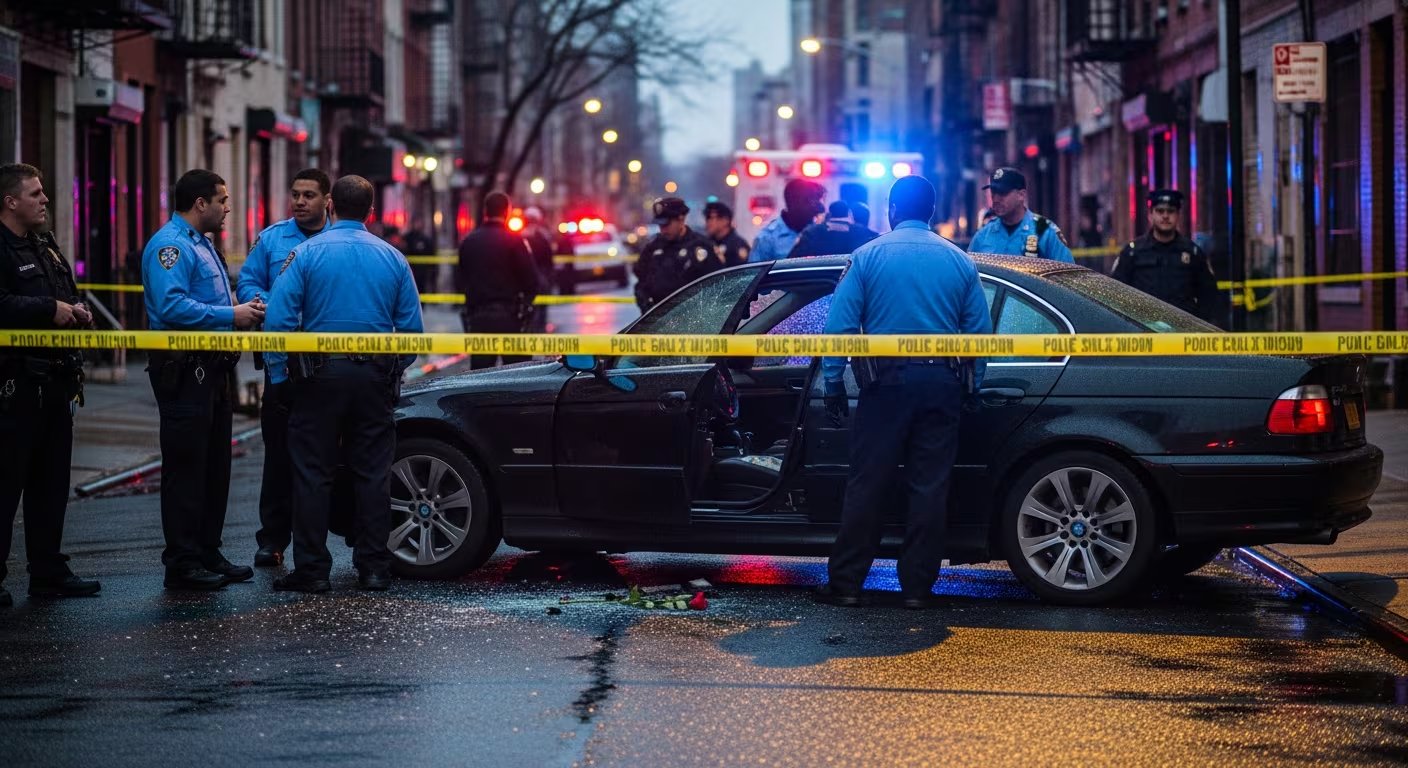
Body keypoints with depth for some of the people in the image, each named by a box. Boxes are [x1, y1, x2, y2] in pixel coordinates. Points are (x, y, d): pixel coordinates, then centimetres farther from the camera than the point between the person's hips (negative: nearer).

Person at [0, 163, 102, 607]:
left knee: (51, 480, 13)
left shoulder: (46, 246, 18)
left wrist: (76, 311, 8)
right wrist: (50, 310, -19)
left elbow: (67, 296, 30)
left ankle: (48, 571, 21)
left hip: (54, 382, 9)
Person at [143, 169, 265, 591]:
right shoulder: (170, 245, -14)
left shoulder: (201, 244, 20)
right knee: (186, 468, -7)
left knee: (214, 466, 14)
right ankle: (182, 564, -3)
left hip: (211, 369, 10)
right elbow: (172, 306, -26)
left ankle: (208, 554, 22)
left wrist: (243, 309, 10)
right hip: (184, 372, -10)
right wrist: (231, 315, -21)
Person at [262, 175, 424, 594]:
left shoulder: (307, 253, -3)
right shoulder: (392, 258, 6)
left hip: (320, 374, -2)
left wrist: (280, 374, -3)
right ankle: (373, 567, 9)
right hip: (375, 377, 3)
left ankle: (312, 568, 3)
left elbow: (278, 318, -10)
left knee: (313, 473, 2)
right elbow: (412, 326, 6)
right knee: (372, 473, 7)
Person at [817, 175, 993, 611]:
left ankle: (845, 583, 3)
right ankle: (917, 586, 6)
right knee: (930, 487, 4)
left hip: (886, 380, -2)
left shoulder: (868, 256, 1)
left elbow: (840, 324, -3)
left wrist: (833, 385, 0)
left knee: (867, 484, 2)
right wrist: (970, 387, 14)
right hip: (942, 381, 2)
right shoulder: (959, 261, 8)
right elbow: (980, 330, 8)